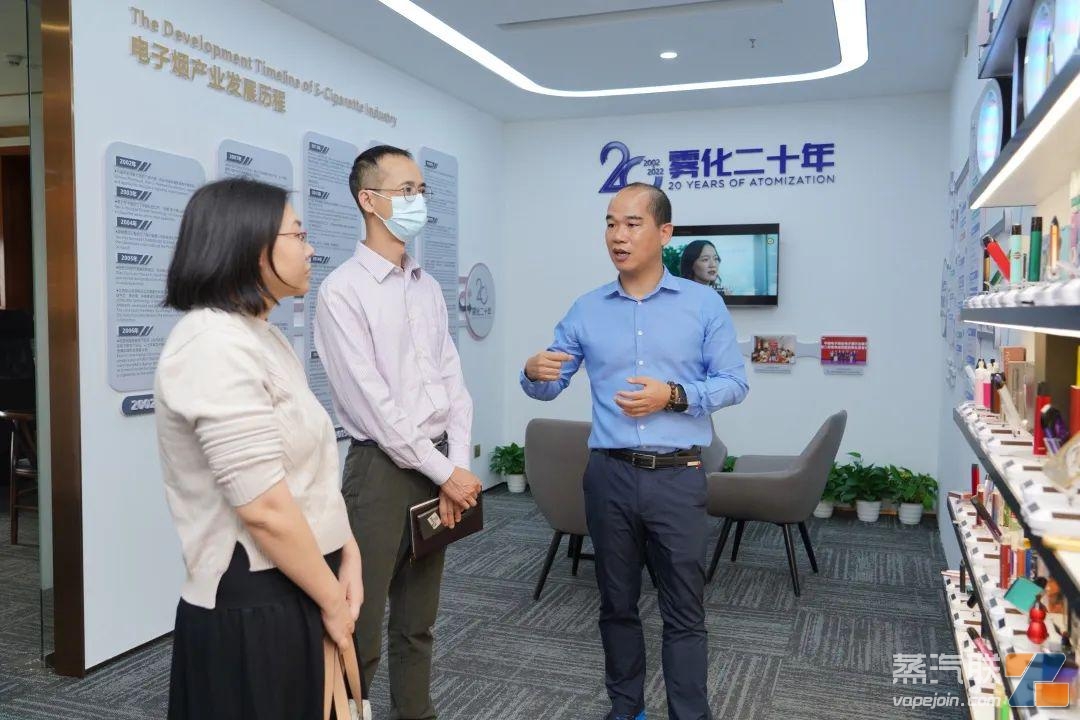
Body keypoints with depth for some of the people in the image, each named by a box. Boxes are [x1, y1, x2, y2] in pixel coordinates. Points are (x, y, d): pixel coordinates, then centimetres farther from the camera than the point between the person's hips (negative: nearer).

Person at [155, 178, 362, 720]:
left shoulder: (262, 335, 10)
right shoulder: (217, 346, -21)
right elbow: (264, 507, -24)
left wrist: (347, 554, 2)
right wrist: (333, 603, -13)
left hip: (292, 593, 9)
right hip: (251, 606, -9)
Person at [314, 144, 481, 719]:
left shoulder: (428, 287, 10)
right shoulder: (343, 291, -11)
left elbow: (453, 382, 8)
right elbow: (373, 404, -16)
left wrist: (457, 467, -3)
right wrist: (445, 473, -13)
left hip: (438, 464, 7)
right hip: (384, 467, -7)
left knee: (418, 620, 17)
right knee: (361, 626, 2)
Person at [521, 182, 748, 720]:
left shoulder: (704, 304, -1)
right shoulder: (586, 310, 5)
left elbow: (733, 383, -1)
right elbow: (549, 387, 7)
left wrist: (674, 396, -17)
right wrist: (534, 372, -17)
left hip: (678, 478, -2)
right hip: (609, 476, 3)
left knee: (684, 611, 5)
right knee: (617, 604, 14)